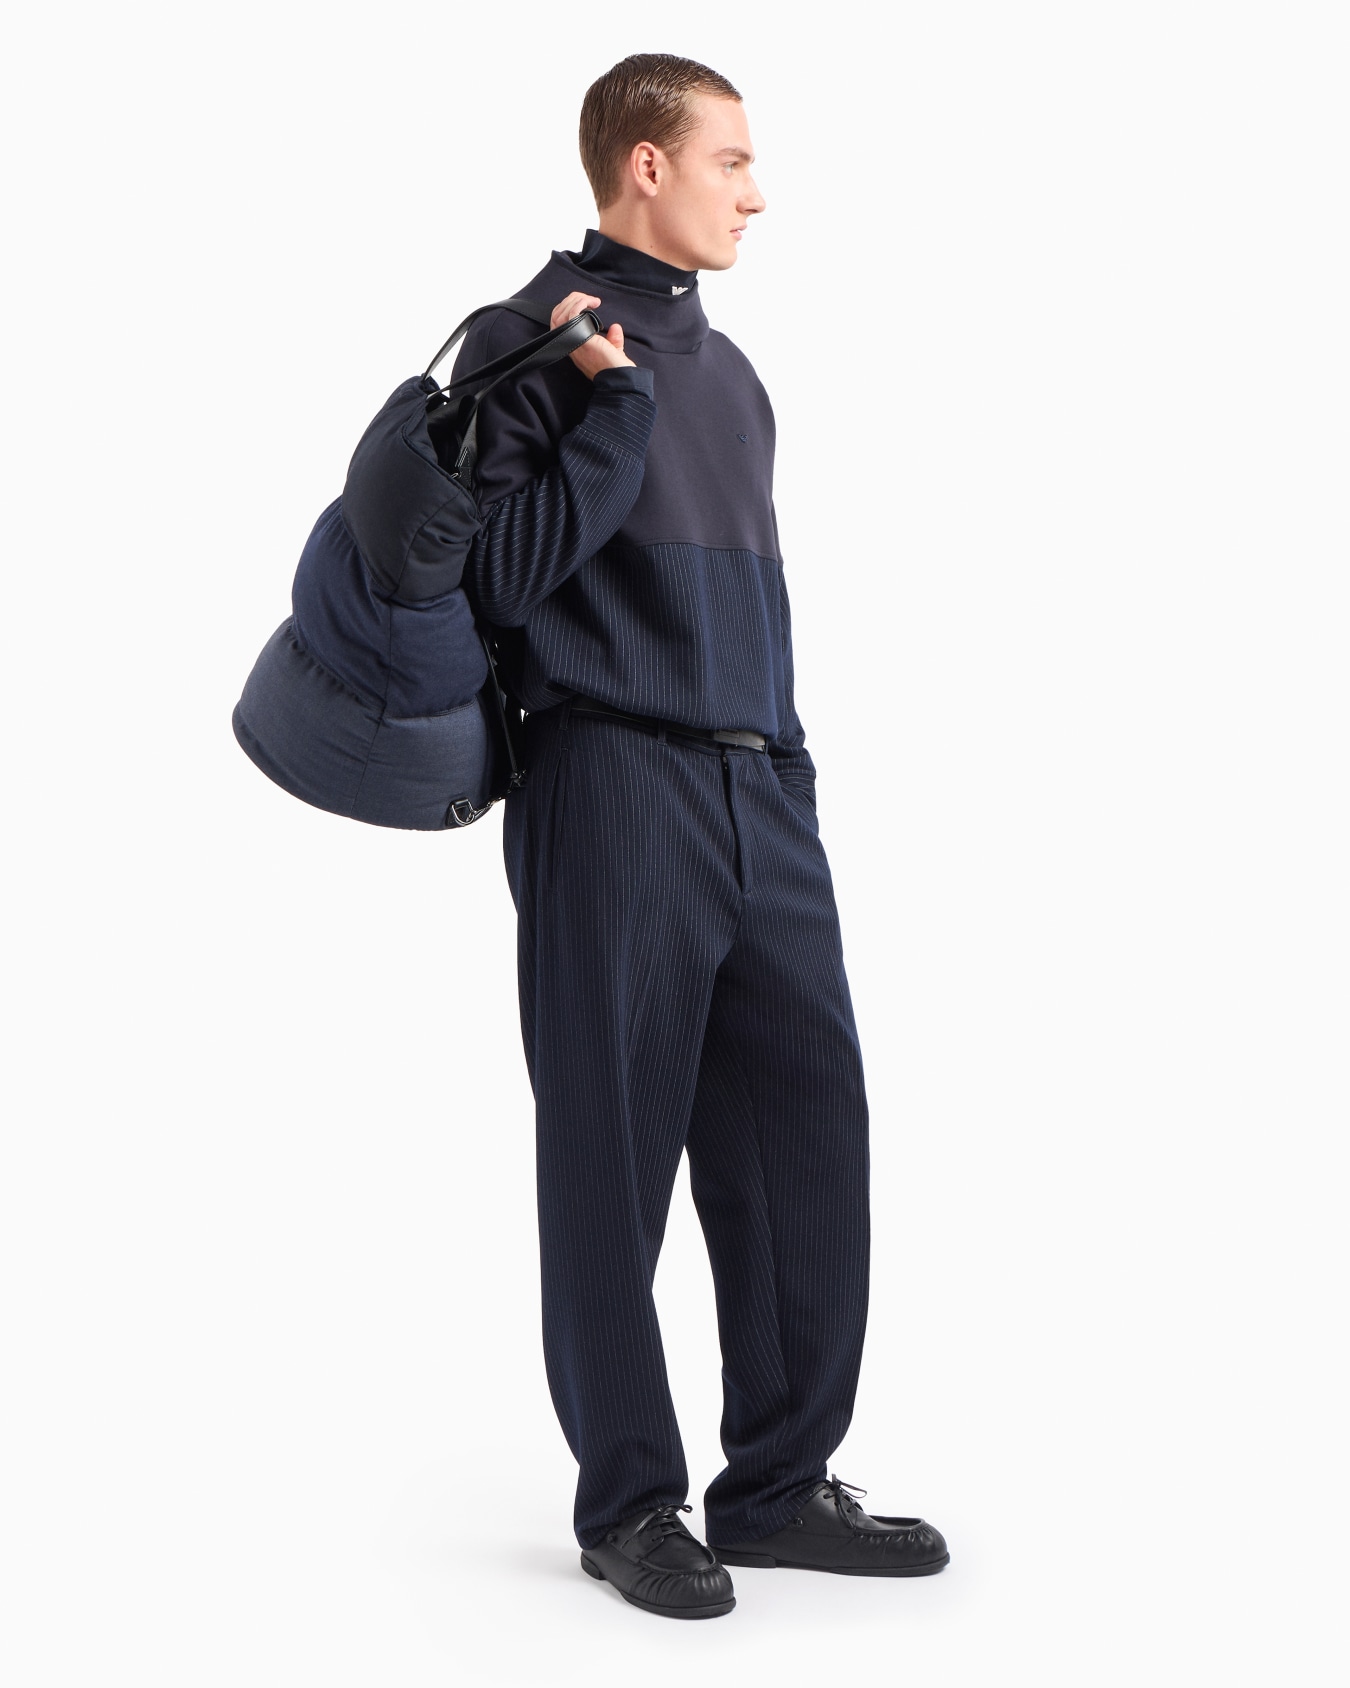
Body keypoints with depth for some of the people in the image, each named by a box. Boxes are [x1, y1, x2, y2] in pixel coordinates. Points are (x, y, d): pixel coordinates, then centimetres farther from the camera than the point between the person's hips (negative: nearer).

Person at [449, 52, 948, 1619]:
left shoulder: (723, 367, 21)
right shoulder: (532, 346, -1)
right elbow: (502, 575, -12)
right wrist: (617, 404, -14)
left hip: (762, 790, 7)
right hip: (611, 786, -7)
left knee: (807, 1133, 4)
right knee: (615, 1153, 0)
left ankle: (782, 1481, 16)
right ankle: (628, 1502, 12)